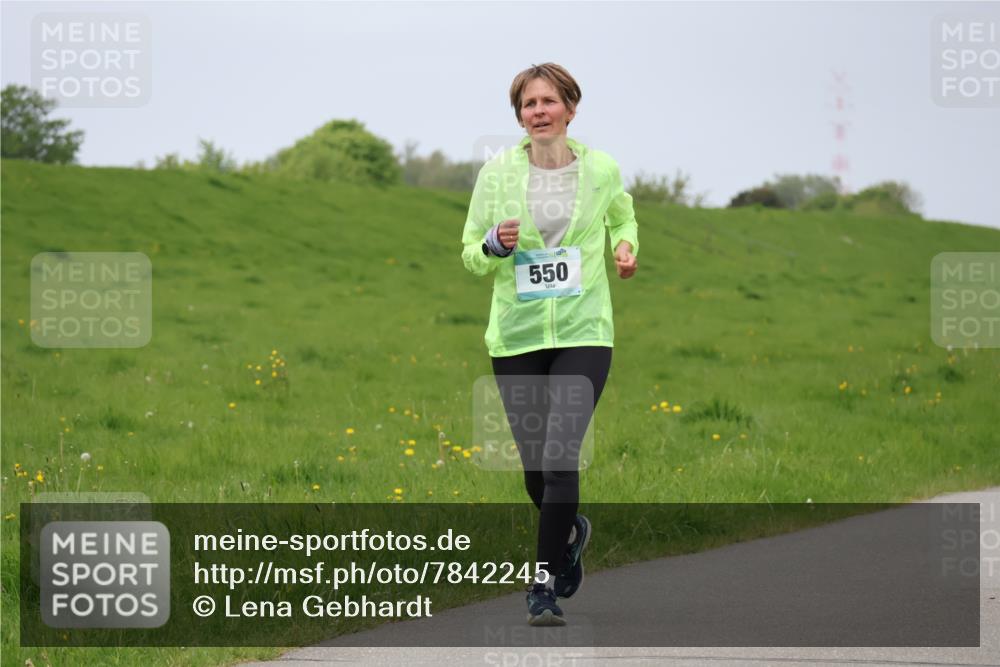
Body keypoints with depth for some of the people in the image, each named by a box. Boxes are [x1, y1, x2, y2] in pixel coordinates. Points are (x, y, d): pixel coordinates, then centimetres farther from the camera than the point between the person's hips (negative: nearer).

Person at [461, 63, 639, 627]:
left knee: (559, 457, -16)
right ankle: (571, 532, 41)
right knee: (535, 468, 7)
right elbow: (471, 256, 6)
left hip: (583, 332, -1)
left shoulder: (601, 169, 2)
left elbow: (622, 217, 23)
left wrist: (626, 247, 2)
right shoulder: (497, 173, 0)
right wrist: (495, 244, -15)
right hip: (516, 336, 1)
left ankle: (545, 589, -10)